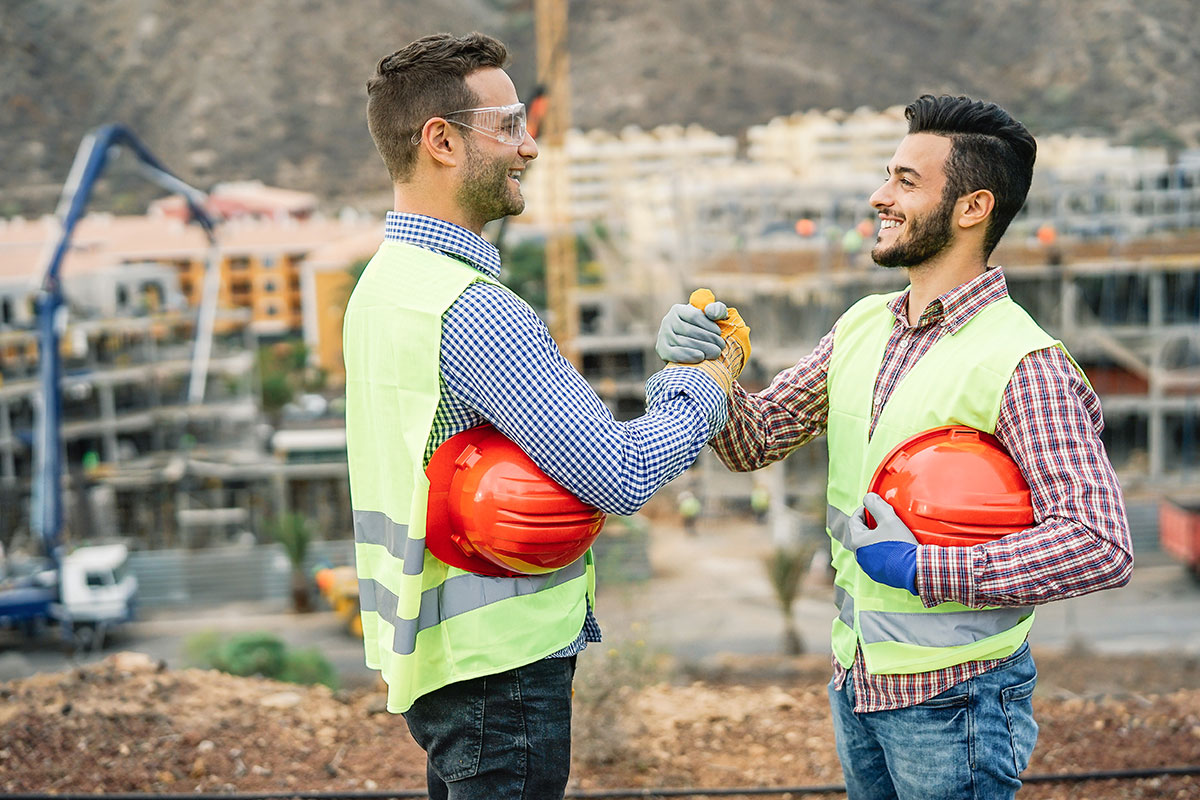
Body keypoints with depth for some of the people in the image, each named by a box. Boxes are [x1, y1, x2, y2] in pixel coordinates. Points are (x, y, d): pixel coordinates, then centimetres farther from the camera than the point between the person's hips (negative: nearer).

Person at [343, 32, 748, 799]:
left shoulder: (385, 283, 10)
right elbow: (622, 476, -23)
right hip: (498, 658, -10)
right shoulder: (470, 309, -22)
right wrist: (707, 388, -5)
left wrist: (669, 383, 4)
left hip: (428, 647, 10)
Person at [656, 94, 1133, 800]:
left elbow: (1102, 547, -26)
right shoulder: (862, 326, 4)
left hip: (953, 697, -7)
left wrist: (922, 568, -24)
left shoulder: (1024, 364, -19)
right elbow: (757, 439, 8)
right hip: (855, 680, 7)